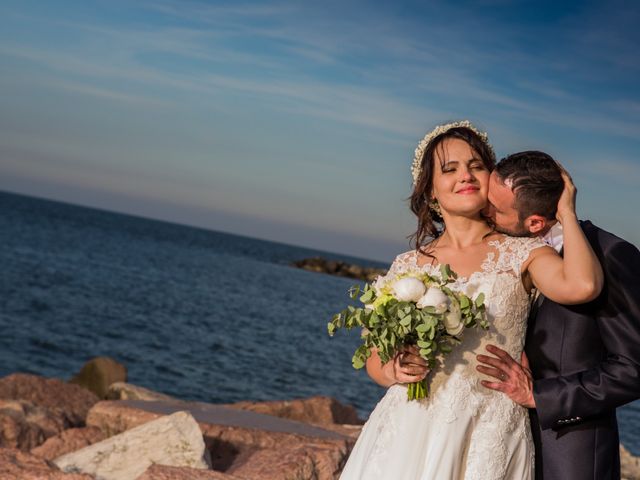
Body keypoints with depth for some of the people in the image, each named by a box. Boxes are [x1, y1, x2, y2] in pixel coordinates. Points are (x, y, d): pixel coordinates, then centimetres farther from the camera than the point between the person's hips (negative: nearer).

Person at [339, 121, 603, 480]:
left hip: (488, 439, -2)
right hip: (408, 432, 2)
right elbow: (376, 358, 12)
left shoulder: (522, 254, -1)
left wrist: (566, 211, -7)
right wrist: (395, 371, -12)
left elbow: (583, 286, -22)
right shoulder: (408, 265, 6)